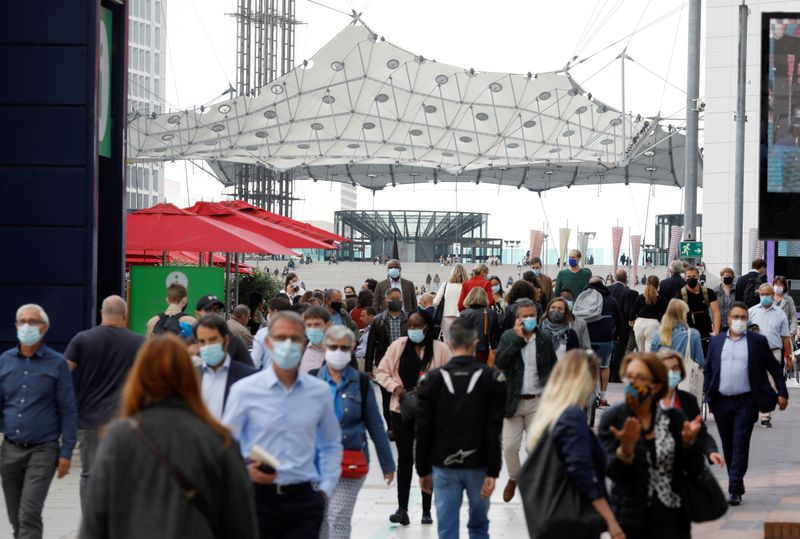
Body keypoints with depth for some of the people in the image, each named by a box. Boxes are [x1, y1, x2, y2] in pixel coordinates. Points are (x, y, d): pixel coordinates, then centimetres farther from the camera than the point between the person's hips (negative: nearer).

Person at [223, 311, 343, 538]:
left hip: (304, 500, 1)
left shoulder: (320, 392, 7)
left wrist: (325, 488, 9)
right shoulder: (244, 390, -1)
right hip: (258, 497, -1)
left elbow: (332, 445, 19)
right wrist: (244, 470, -16)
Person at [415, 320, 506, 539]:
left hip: (444, 466, 0)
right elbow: (494, 430, -8)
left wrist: (423, 470, 7)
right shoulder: (492, 379, -4)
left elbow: (423, 430, 0)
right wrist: (493, 472, -7)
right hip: (478, 466, 0)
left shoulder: (433, 379, -1)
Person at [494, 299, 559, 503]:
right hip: (512, 401, 0)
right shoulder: (508, 337, 1)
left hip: (537, 402, 0)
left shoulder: (545, 339, 2)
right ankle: (514, 478, 27)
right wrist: (517, 338, -16)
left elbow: (553, 367, 9)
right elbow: (500, 362, -14)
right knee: (509, 446, 1)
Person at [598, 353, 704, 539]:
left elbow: (695, 470, 2)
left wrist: (688, 442, -16)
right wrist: (626, 448, -29)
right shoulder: (612, 418, -3)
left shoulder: (674, 418, 3)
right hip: (631, 521, -2)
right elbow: (614, 472, -11)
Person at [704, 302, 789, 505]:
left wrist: (782, 393, -1)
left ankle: (734, 490, -11)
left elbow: (774, 368, 6)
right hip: (721, 402, 3)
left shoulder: (758, 341, 3)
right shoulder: (716, 341, 10)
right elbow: (708, 370, 13)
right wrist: (708, 397, 7)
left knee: (740, 446, -9)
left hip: (745, 402, -3)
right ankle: (737, 485, 22)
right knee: (728, 447, 9)